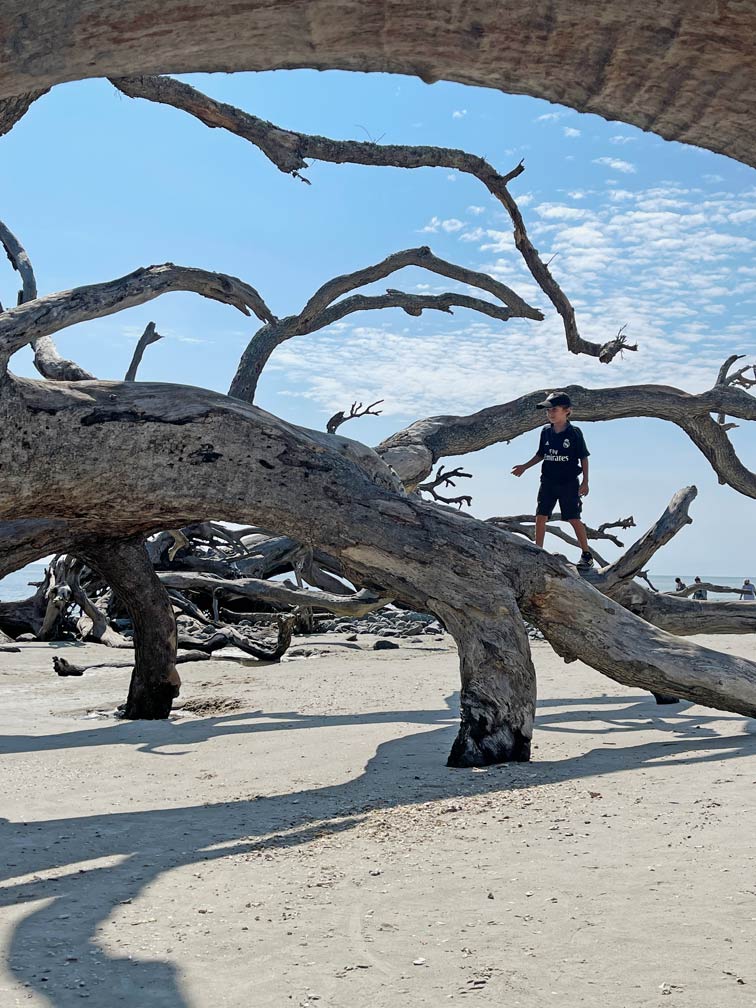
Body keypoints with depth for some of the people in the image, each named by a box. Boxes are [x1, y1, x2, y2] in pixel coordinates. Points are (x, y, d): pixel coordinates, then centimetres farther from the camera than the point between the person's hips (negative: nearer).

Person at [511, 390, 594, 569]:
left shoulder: (575, 433, -8)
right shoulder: (545, 432, 4)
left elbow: (584, 458, -4)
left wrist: (585, 482, -7)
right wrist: (524, 467, 12)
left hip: (569, 483, -4)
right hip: (548, 481, 4)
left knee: (574, 519, -2)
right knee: (540, 516, 0)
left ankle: (587, 555, 11)